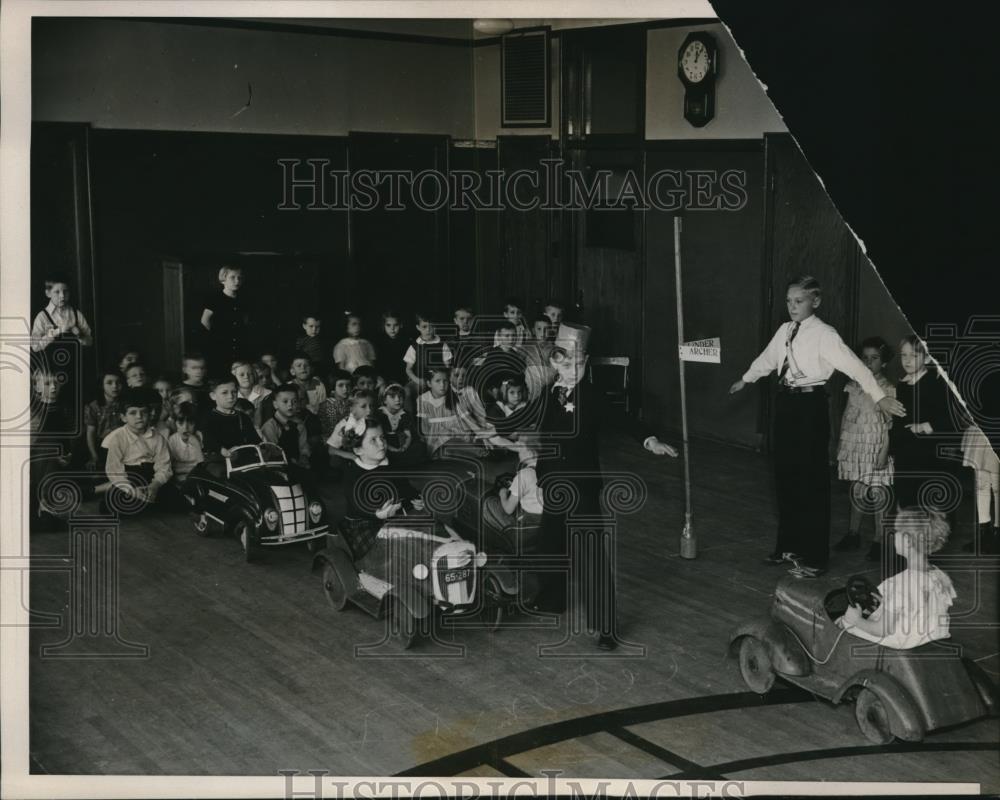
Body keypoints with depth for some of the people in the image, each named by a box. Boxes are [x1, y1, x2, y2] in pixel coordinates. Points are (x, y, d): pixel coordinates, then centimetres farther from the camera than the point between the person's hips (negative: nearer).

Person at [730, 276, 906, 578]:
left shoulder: (824, 334, -14)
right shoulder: (785, 330, 8)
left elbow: (853, 365, -23)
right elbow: (767, 359, 25)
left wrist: (879, 397, -31)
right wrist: (745, 380, 38)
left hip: (810, 405, -7)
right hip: (786, 403, 7)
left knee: (812, 480, 0)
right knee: (785, 476, 15)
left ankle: (814, 557, 10)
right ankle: (788, 546, 30)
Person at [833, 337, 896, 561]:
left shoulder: (888, 389, -8)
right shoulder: (855, 386, 8)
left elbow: (891, 424, -10)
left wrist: (884, 451, -15)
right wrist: (841, 443, 13)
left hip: (876, 447, -5)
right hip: (855, 445, 5)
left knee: (878, 493, -2)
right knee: (856, 490, 13)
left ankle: (878, 540, 5)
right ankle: (853, 534, 25)